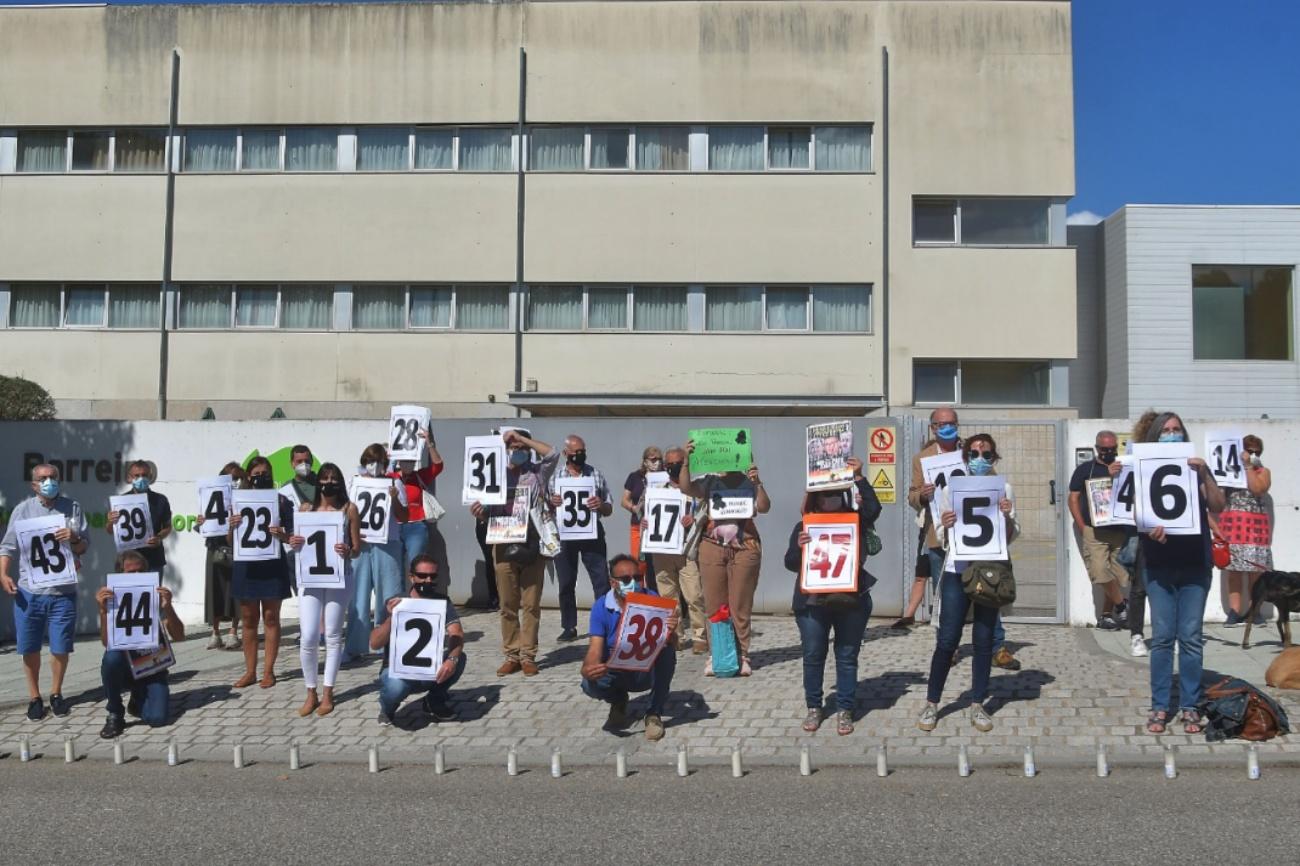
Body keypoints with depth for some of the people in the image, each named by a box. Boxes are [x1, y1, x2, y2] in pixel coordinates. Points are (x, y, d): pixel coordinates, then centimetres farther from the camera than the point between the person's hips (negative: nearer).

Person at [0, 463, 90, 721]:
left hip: (63, 592, 0)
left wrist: (74, 538, -15)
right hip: (28, 591, 0)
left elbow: (83, 547, 6)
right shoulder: (23, 509, 5)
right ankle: (34, 697, 20)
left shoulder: (72, 508, 6)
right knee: (30, 649, 6)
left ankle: (56, 693, 23)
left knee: (60, 648, 5)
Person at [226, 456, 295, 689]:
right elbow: (231, 542, 7)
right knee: (248, 619, 8)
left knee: (270, 618, 3)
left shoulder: (281, 500, -1)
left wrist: (282, 535, -21)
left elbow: (290, 535, 1)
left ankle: (268, 670, 11)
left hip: (272, 565, -2)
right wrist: (231, 526, -14)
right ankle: (250, 671, 17)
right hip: (246, 565, 2)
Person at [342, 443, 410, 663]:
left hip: (387, 544, -2)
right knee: (358, 596, 4)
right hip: (360, 544, 2)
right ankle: (354, 647, 9)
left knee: (388, 596, 1)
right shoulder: (354, 484, 10)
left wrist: (394, 499, -15)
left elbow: (402, 517, 2)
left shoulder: (393, 484, 4)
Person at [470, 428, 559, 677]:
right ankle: (511, 656, 10)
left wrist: (522, 438, -6)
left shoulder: (537, 474, 9)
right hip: (504, 546, 1)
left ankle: (528, 656, 6)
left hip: (532, 546, -1)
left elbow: (552, 454, -9)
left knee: (531, 604, 0)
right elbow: (486, 512, 10)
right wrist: (478, 513, -13)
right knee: (508, 605, 3)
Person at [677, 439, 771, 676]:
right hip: (712, 548, 2)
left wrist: (758, 483, -25)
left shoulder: (748, 482, 1)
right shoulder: (710, 482, 5)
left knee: (740, 606, 2)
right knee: (714, 606, 5)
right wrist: (686, 460, -21)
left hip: (744, 549, -2)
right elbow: (686, 488, -10)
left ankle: (742, 656, 9)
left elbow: (763, 507, -11)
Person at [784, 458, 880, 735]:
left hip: (851, 601, 0)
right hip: (812, 602, 0)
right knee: (813, 657, 8)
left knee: (847, 658, 6)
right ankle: (814, 708, 21)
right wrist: (799, 547, -18)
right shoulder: (804, 526, 5)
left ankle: (844, 710, 14)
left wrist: (859, 477, -16)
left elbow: (873, 509, -14)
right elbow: (790, 564, 3)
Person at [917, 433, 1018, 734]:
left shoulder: (1003, 488, 4)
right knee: (947, 640, -2)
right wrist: (945, 526, -17)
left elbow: (1011, 537, 5)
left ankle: (977, 705, 15)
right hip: (957, 571, -1)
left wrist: (1007, 516, -14)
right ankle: (931, 703, 9)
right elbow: (942, 541, 4)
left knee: (984, 640, 6)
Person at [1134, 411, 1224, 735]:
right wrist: (1149, 529, -20)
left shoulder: (1195, 468, 5)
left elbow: (1218, 507, -5)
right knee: (1162, 636, 0)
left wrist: (1205, 474, -17)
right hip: (1159, 565, -1)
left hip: (1195, 564, 1)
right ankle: (1160, 707, 7)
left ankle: (1190, 707, 8)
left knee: (1191, 636, 1)